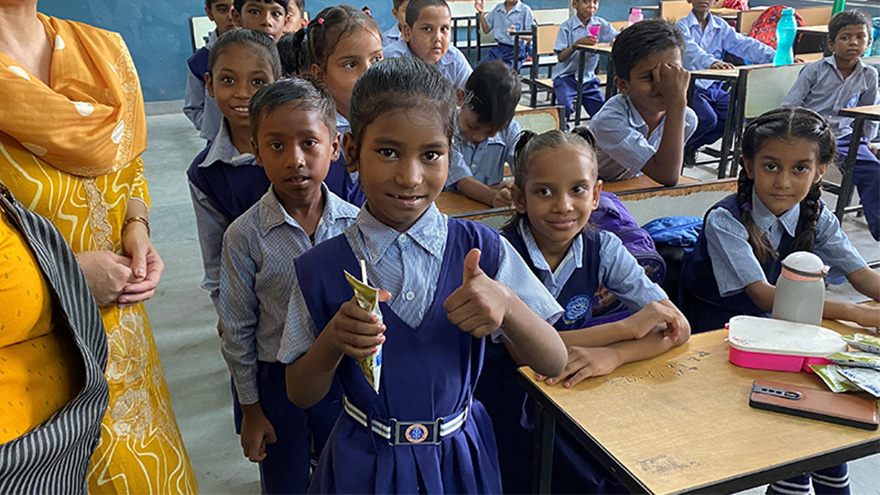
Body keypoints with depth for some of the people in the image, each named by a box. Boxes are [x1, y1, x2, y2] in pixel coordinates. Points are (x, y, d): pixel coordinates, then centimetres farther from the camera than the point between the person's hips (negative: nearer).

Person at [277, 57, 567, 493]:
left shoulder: (481, 249, -12)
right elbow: (301, 396, -5)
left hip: (458, 459, 1)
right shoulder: (320, 269, -14)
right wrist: (333, 341, -26)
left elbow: (554, 364, -12)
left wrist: (505, 303, -32)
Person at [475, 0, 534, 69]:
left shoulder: (525, 10, -2)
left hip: (515, 50, -4)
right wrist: (481, 13, 2)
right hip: (498, 48, 4)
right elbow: (486, 30, 16)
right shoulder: (498, 8, 14)